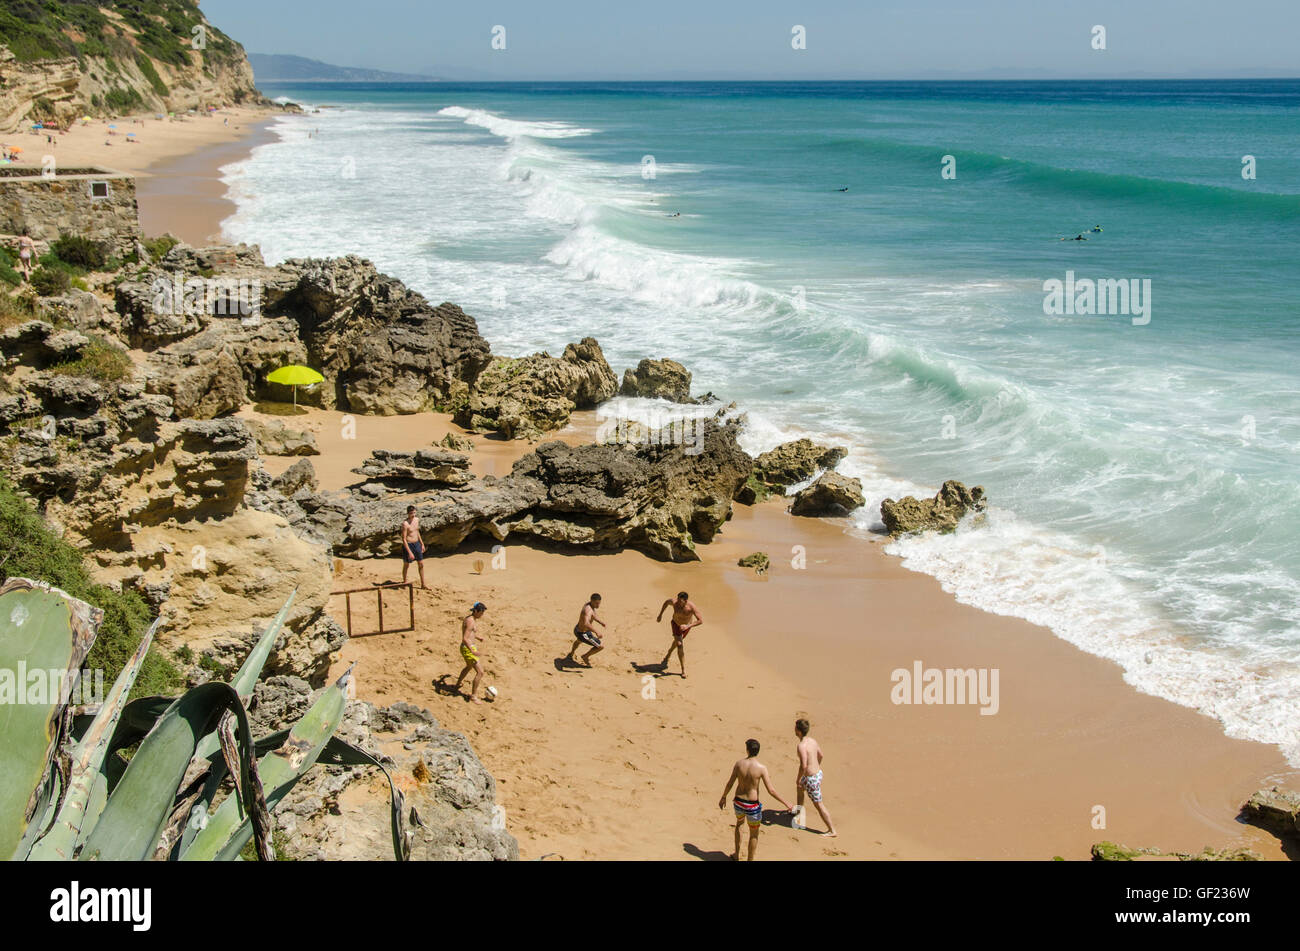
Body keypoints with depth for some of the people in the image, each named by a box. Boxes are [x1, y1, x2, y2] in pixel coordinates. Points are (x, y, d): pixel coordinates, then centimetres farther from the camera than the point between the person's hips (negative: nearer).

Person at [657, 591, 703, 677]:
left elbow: (701, 620, -36)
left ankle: (668, 656, 55)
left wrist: (688, 626, -46)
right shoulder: (674, 603, -32)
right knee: (680, 645, -15)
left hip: (686, 626, 1)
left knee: (677, 641, 26)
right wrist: (660, 615, -2)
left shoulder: (692, 607, -38)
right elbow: (667, 602, -8)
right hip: (676, 624, -1)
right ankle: (683, 670, -7)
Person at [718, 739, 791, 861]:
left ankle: (737, 855, 40)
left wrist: (723, 797, 15)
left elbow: (730, 783, -2)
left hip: (738, 802, 4)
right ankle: (750, 860, 25)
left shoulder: (739, 763, -10)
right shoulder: (761, 768, -19)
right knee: (754, 834, 17)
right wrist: (786, 803, -8)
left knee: (739, 823, 34)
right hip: (752, 805, -4)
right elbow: (771, 791, -18)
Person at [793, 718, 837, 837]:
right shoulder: (812, 741, 2)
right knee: (799, 788, 35)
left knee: (818, 805, 1)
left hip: (811, 778, -9)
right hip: (818, 772, 9)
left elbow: (803, 765, -31)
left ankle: (832, 831, 6)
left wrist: (799, 779, -16)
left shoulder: (801, 746, -26)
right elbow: (820, 755, 18)